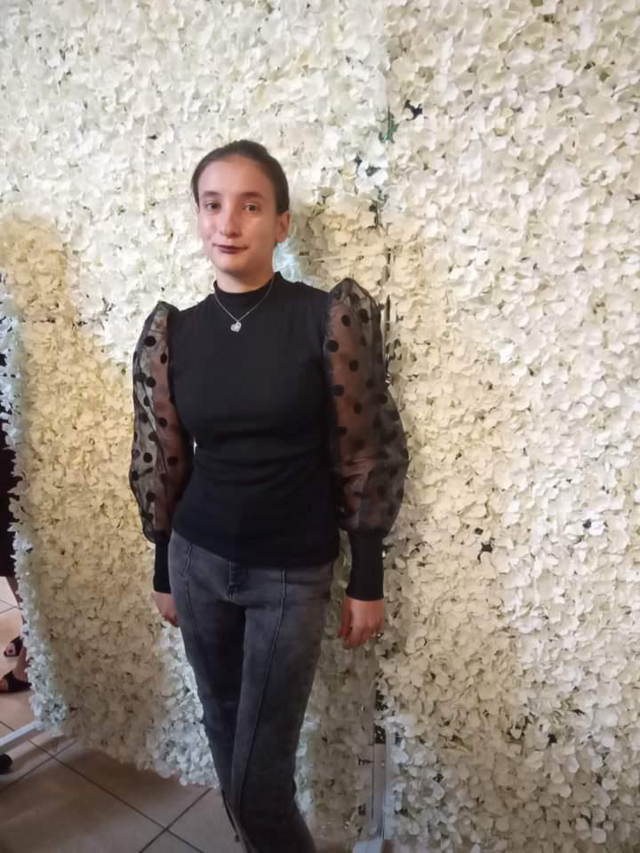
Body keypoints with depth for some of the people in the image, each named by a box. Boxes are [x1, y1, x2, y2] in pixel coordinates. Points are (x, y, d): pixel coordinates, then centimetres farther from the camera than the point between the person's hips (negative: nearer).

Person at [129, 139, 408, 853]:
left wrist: (366, 582, -6)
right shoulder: (173, 332, -2)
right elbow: (161, 464, 5)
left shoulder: (329, 318, -12)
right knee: (225, 741, 21)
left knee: (260, 779, 4)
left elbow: (364, 459, -8)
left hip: (293, 574, -3)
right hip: (197, 561, 4)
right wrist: (163, 573, 11)